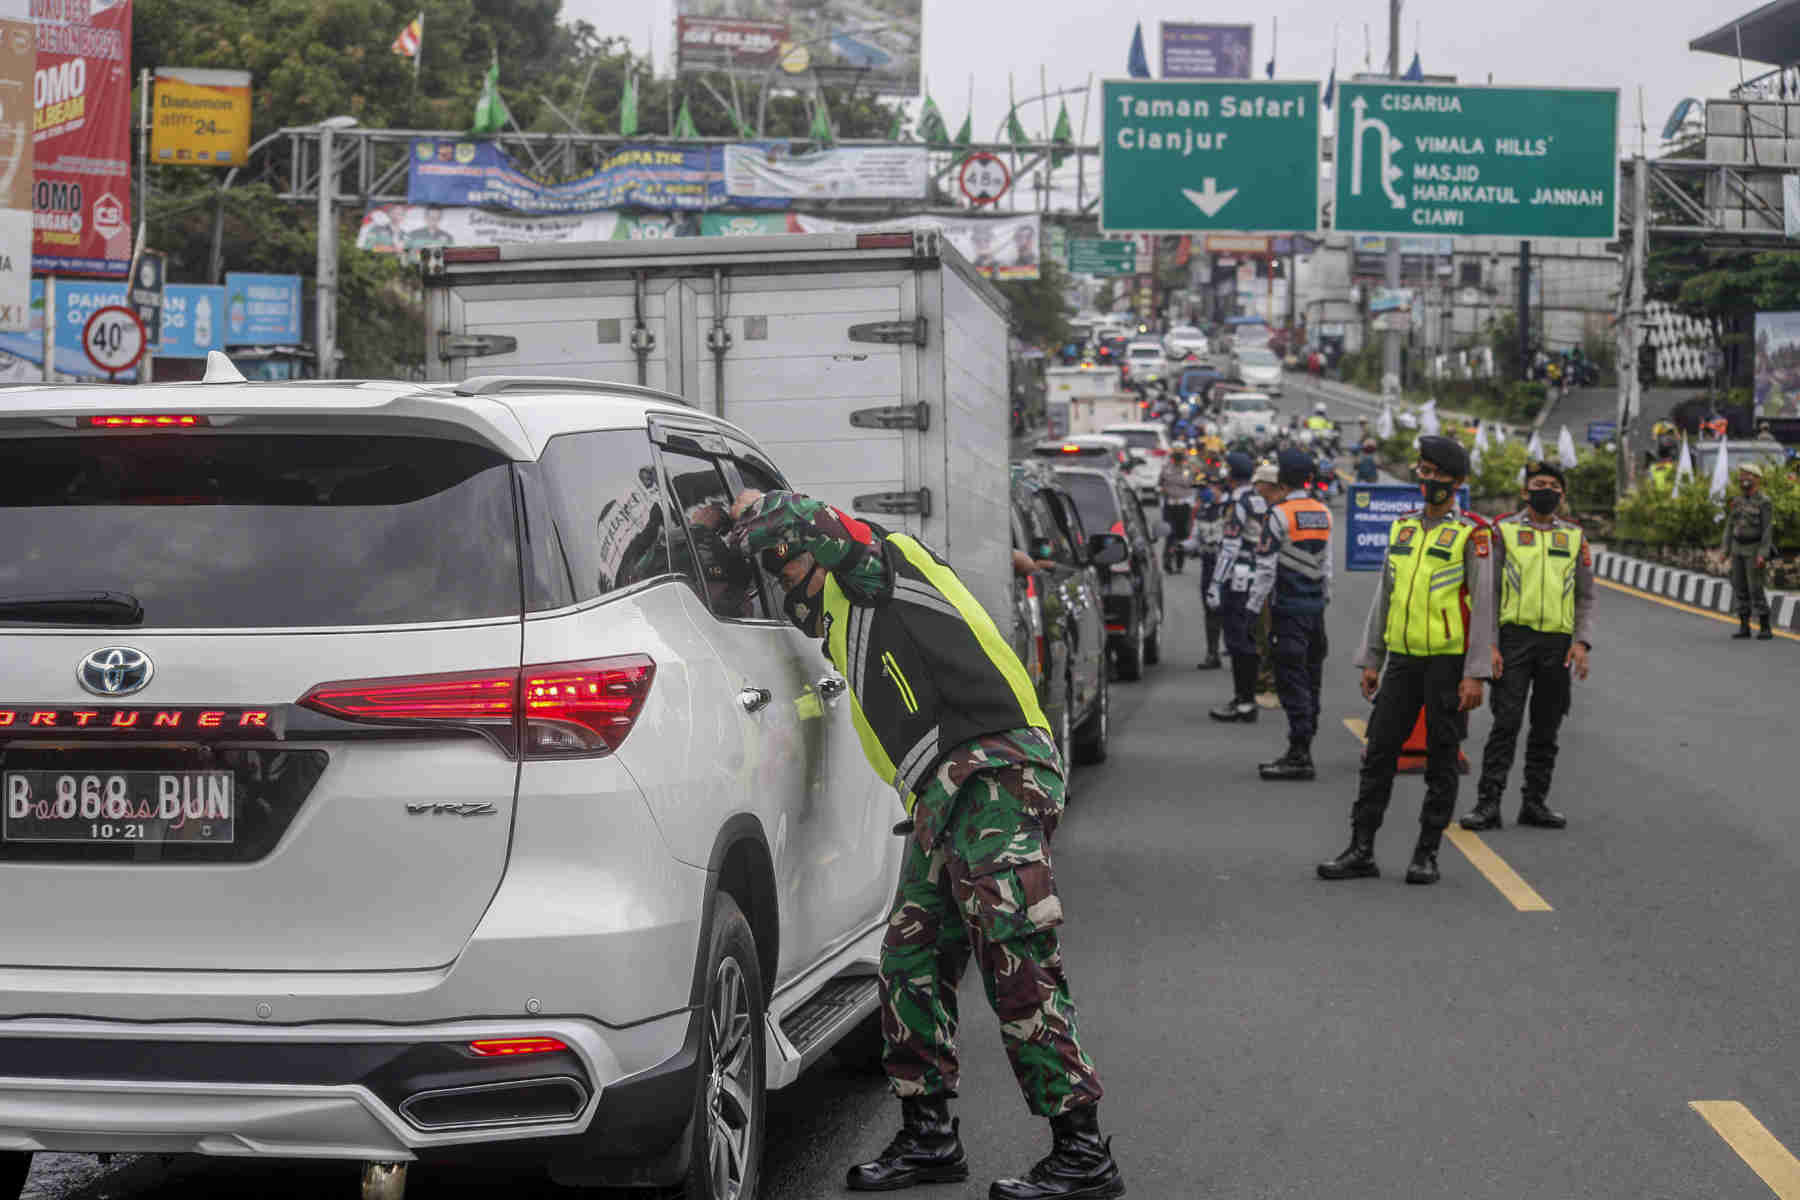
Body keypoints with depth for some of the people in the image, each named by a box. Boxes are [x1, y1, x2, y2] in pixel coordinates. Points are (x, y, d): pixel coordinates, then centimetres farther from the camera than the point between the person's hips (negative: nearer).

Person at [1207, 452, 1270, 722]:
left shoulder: (1239, 506, -15)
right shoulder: (1262, 505, 12)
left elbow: (1230, 549, -19)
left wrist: (1215, 584, -18)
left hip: (1237, 581, -9)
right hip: (1256, 581, 9)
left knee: (1238, 641, -6)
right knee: (1248, 641, 15)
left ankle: (1243, 702, -5)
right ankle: (1246, 697, 22)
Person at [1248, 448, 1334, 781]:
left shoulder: (1279, 515, -12)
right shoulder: (1324, 514, 11)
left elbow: (1266, 568, -15)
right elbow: (1326, 565, 15)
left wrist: (1253, 608, -11)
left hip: (1288, 607, -7)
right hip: (1315, 606, 7)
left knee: (1292, 681, -6)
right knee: (1310, 680, 12)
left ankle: (1299, 755, -7)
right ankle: (1302, 751, 18)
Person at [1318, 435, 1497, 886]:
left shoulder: (1471, 534, -5)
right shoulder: (1402, 529, 12)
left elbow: (1484, 607, -9)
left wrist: (1476, 674, -15)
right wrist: (1370, 660, 11)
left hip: (1448, 661, -5)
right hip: (1403, 659, 5)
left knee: (1441, 761, 3)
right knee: (1379, 752, 4)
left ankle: (1427, 854, 11)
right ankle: (1362, 851, 8)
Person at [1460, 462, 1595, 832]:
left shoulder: (1574, 537, 11)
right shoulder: (1504, 531, 2)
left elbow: (1586, 596, 13)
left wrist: (1582, 642, -2)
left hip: (1558, 642, 3)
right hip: (1515, 638, -3)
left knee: (1547, 728, 8)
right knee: (1506, 721, -10)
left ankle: (1536, 802, 17)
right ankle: (1488, 803, -9)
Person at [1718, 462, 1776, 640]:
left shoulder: (1765, 502, -13)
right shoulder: (1738, 501, 9)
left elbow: (1768, 529, -18)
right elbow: (1730, 527, 11)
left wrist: (1763, 555, -25)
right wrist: (1725, 550, 5)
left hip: (1755, 551, -6)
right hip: (1739, 550, 7)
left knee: (1756, 590, -10)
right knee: (1740, 588, 4)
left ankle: (1766, 628, -2)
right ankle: (1744, 627, 9)